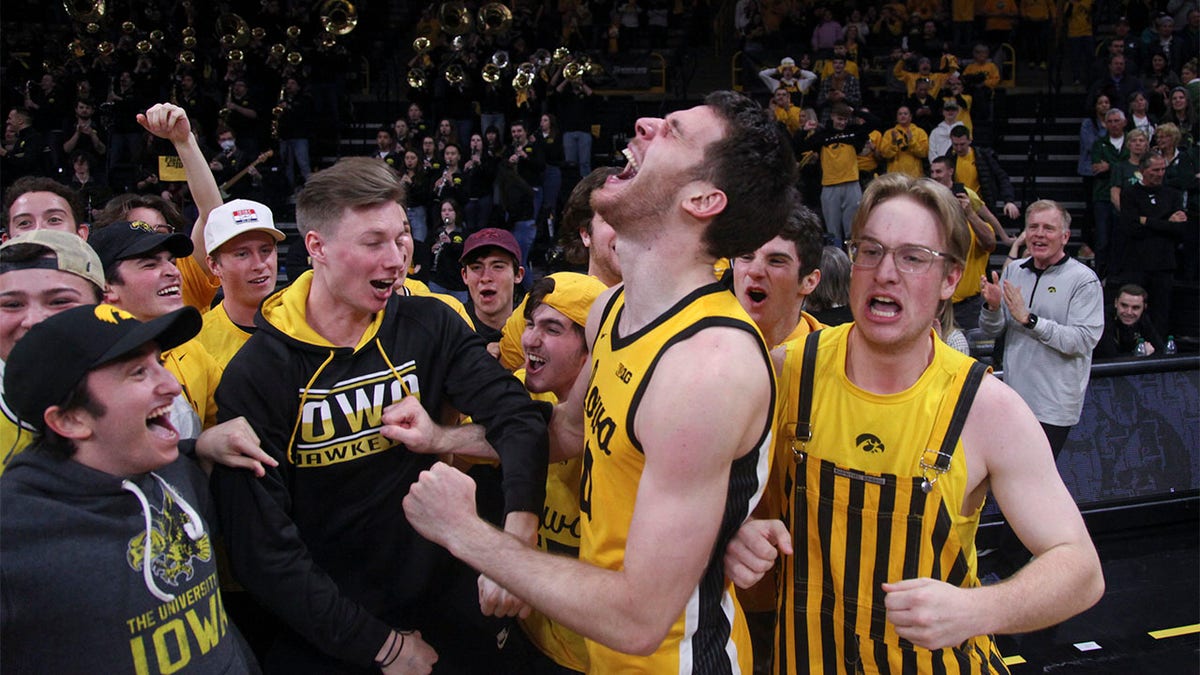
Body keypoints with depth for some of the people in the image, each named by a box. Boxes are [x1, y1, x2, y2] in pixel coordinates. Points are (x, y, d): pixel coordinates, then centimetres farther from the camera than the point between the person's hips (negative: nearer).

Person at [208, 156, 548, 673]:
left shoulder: (429, 326, -5)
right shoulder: (255, 377, -14)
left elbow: (516, 416, -14)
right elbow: (261, 547, -15)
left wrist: (518, 528, -32)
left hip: (445, 595, 4)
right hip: (326, 631, -3)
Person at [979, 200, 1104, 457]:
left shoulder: (1083, 279, -8)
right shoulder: (1013, 270, 6)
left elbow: (1083, 340, -18)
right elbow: (991, 332, 9)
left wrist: (1028, 318, -21)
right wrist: (992, 306, -12)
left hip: (1053, 406, -5)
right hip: (1012, 396, 5)